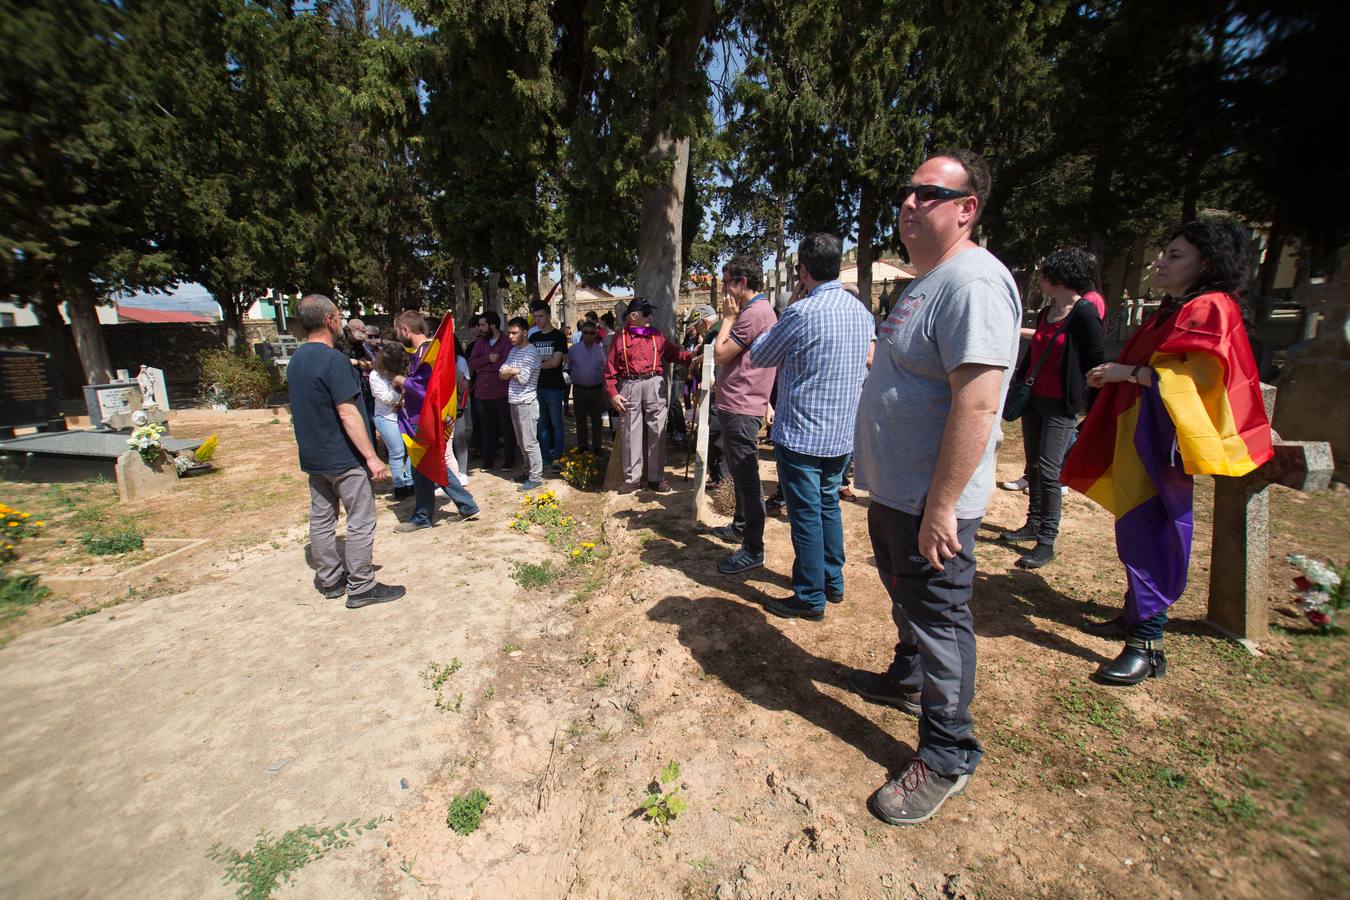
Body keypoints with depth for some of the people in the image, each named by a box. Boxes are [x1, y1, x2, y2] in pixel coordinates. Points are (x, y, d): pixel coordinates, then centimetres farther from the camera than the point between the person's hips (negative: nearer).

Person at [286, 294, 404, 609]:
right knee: (361, 522, 0)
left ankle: (329, 580, 27)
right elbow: (347, 412, -23)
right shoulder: (334, 359, -18)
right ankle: (361, 587, 8)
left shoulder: (296, 359, 10)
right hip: (343, 457, -9)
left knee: (321, 519, 15)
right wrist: (371, 456, -21)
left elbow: (304, 409, 17)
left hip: (313, 456, 9)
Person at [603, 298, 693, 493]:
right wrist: (613, 394, -6)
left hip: (654, 385, 2)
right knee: (630, 434, 2)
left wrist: (693, 357, -7)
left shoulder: (656, 336, 14)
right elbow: (610, 369, 3)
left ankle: (656, 477, 12)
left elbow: (675, 353, 10)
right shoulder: (620, 337, 6)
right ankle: (632, 478, 13)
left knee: (657, 433, 3)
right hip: (629, 387, -2)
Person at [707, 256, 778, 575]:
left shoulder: (754, 312, -17)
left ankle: (753, 549, 1)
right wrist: (732, 317, 14)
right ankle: (740, 526, 37)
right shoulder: (761, 310, 17)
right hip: (737, 405, 11)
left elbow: (720, 354, -15)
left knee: (746, 477, -7)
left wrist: (728, 317, -7)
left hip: (741, 408, -11)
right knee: (740, 472, 21)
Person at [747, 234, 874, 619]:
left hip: (801, 435, -7)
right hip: (843, 434, 8)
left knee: (806, 515, 3)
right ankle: (833, 580, 34)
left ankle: (810, 598, 15)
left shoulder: (802, 313, -18)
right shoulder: (861, 310, 5)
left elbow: (759, 358, -6)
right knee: (828, 504, 21)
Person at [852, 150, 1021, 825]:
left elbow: (976, 404, -28)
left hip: (929, 503, -10)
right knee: (906, 600, 26)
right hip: (892, 491, 10)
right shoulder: (926, 282, 13)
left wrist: (940, 507, -28)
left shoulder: (972, 281, -20)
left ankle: (946, 756, 24)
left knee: (938, 618, 5)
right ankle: (908, 680, 50)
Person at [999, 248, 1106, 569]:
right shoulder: (1045, 313, 12)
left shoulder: (1084, 313, -12)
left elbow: (1096, 362, -11)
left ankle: (1046, 542, -4)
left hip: (1061, 404, -8)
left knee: (1048, 470, -10)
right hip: (1034, 399, 8)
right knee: (1033, 466, 12)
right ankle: (1034, 524, 24)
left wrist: (1093, 405, -10)